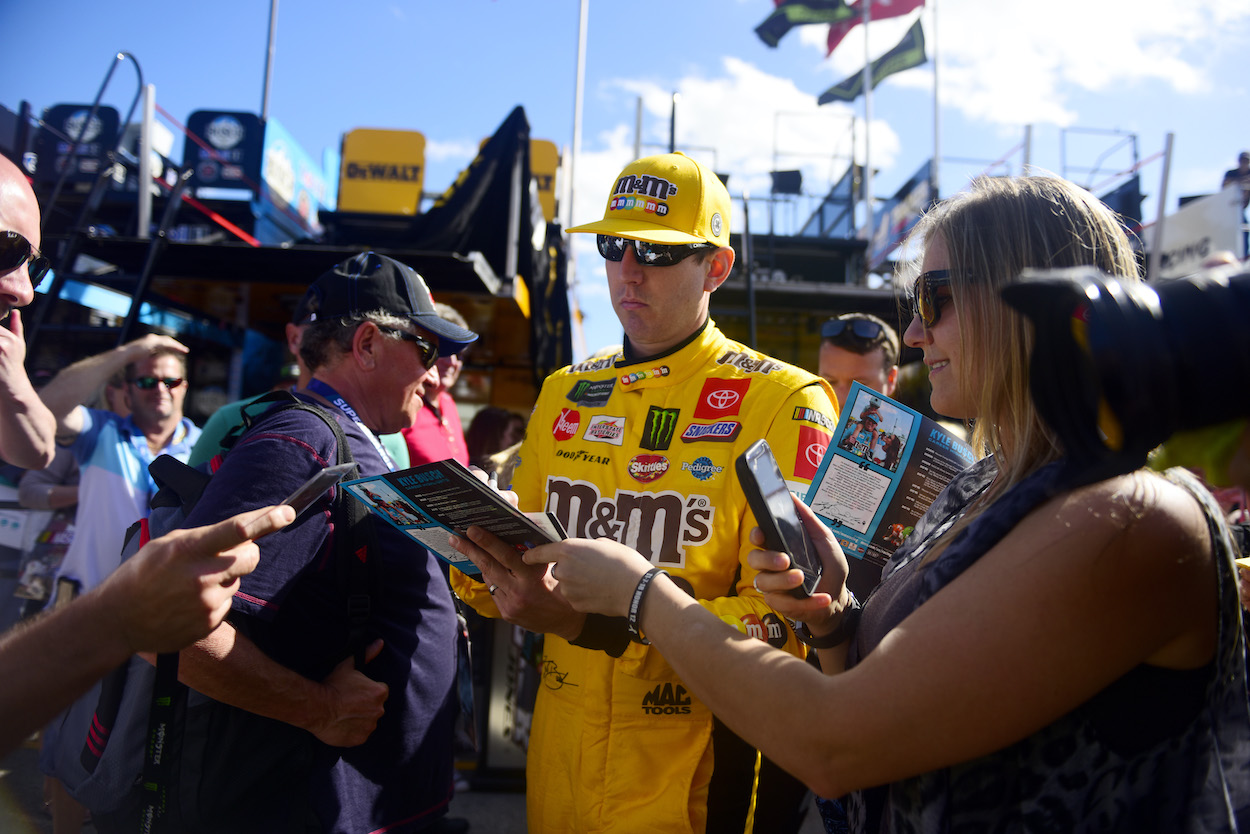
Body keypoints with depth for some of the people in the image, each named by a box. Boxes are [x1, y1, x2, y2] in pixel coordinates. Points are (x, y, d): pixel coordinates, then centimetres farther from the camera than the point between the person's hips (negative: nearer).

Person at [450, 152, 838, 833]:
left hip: (693, 776, -5)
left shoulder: (784, 403, -12)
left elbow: (786, 622, -19)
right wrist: (478, 558, -11)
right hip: (557, 762, 5)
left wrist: (596, 621, -30)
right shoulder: (564, 395, 6)